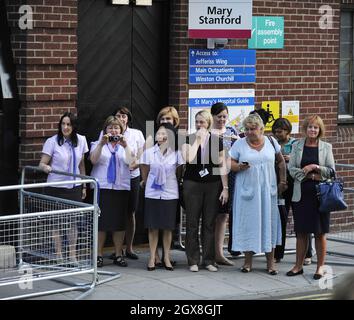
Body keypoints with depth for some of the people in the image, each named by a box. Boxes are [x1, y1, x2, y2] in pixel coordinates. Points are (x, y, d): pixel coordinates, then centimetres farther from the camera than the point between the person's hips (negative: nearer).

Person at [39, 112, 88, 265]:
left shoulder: (81, 140, 3)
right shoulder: (52, 142, -9)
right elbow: (42, 163, -9)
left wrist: (84, 186, 12)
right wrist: (46, 168, -32)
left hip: (74, 187, 3)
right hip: (56, 187, -3)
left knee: (73, 221, 5)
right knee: (57, 221, 1)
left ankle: (72, 255, 15)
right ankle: (59, 256, 11)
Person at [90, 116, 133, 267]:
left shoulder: (125, 145, 14)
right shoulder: (98, 144, 10)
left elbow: (130, 162, -3)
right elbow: (93, 160, -9)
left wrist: (125, 146, -15)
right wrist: (101, 144, -20)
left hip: (121, 187, 2)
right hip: (102, 187, -2)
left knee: (120, 222, 3)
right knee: (101, 222, -3)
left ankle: (118, 255, 11)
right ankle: (99, 255, 4)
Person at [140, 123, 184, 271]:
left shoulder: (176, 154, -1)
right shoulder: (149, 152, 0)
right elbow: (145, 171, 12)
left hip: (170, 194, 0)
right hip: (152, 193, 0)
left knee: (168, 227, 5)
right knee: (153, 227, 2)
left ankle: (166, 257, 13)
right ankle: (152, 257, 8)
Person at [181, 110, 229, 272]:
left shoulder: (217, 141, 5)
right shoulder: (189, 139, 1)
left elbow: (222, 166, 4)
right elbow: (188, 158, -17)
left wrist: (225, 188, -1)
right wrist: (198, 140, -12)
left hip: (212, 185, 1)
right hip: (192, 185, -1)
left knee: (209, 224, 4)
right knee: (192, 223, 1)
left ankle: (208, 260, 11)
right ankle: (193, 261, 6)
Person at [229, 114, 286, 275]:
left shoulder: (270, 142, 5)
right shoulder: (239, 144, 1)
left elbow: (281, 161, 15)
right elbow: (230, 163, -1)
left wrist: (283, 181, 8)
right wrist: (239, 167, -21)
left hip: (267, 190, 1)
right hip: (246, 189, -1)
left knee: (269, 222, 2)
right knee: (247, 223, 1)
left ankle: (270, 262, 9)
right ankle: (248, 260, 11)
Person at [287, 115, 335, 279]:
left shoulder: (326, 147, 4)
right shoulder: (297, 146, 6)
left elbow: (331, 170, 1)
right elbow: (292, 169, -1)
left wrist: (314, 167, -13)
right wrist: (312, 176, -10)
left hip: (320, 194, -1)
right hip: (302, 194, 1)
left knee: (320, 232, 2)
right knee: (301, 232, 5)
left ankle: (320, 266, 10)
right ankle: (298, 265, 13)